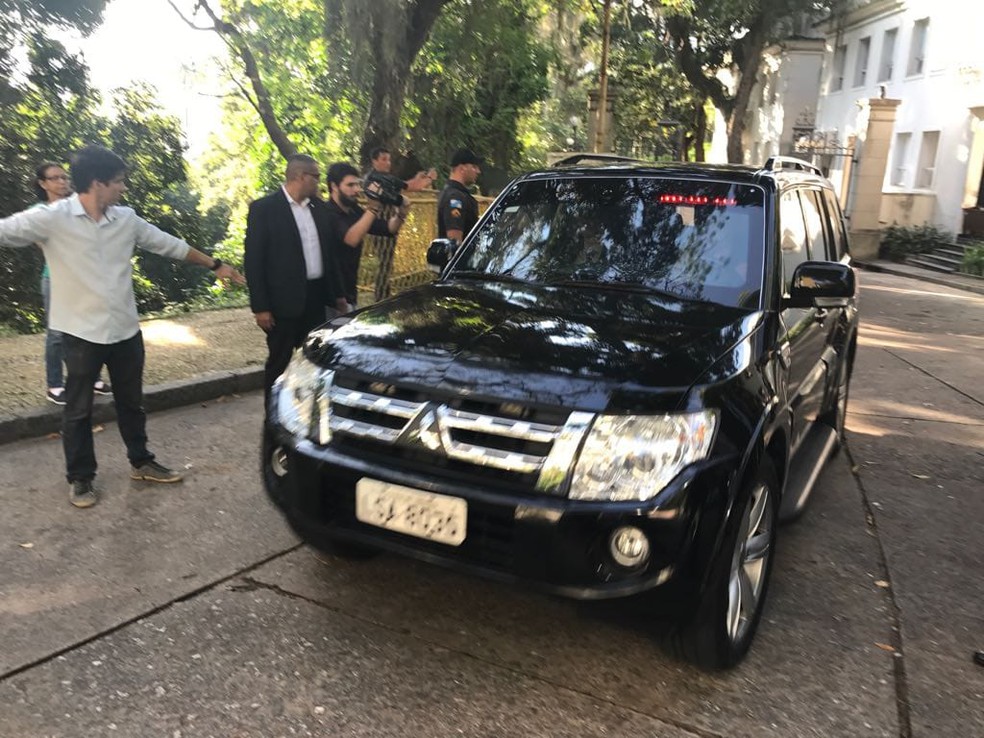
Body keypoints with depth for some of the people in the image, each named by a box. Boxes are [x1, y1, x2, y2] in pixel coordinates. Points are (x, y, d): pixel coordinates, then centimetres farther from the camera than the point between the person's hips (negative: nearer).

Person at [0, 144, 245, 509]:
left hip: (125, 329, 4)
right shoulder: (52, 218, -12)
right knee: (79, 409, 9)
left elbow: (169, 244, 10)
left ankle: (141, 462, 33)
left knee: (131, 403, 17)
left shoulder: (126, 219, 2)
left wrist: (214, 265, 15)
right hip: (82, 332, -4)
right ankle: (80, 478, 24)